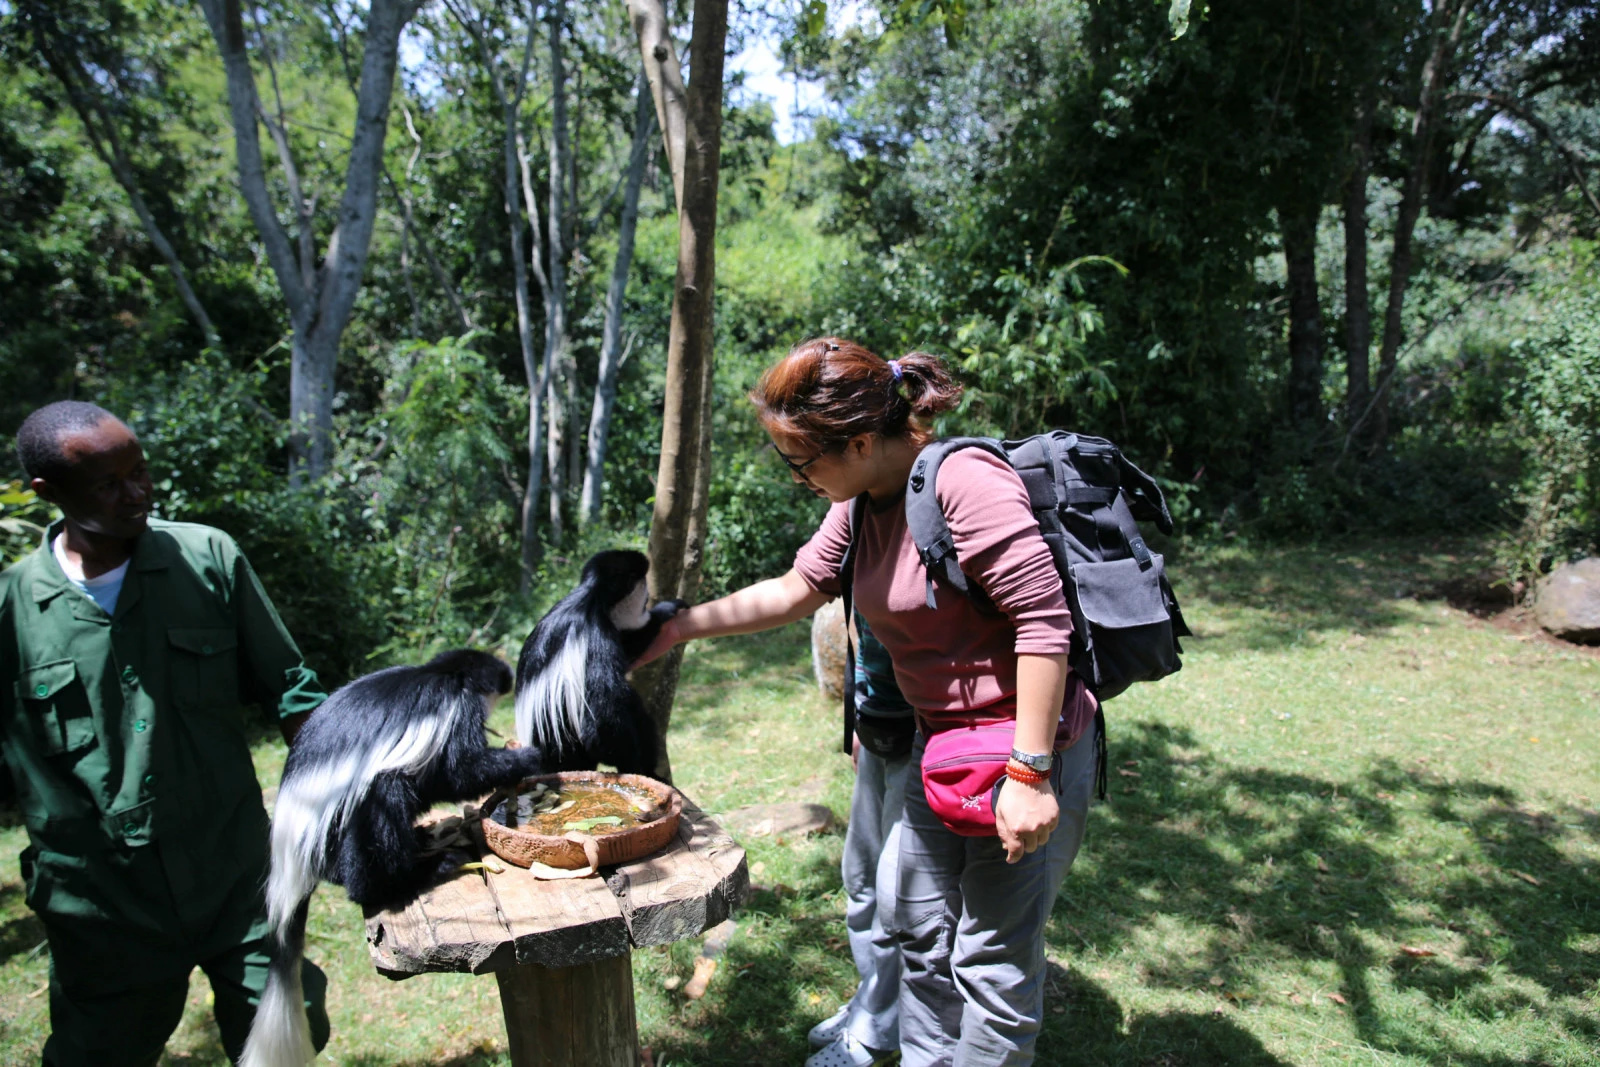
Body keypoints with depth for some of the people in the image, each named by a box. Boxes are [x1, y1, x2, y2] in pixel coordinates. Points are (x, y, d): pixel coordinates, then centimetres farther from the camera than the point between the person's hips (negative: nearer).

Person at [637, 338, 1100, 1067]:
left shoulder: (964, 482, -25)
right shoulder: (861, 504, 3)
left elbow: (1044, 622, -26)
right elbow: (796, 590, 14)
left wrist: (1029, 774, -24)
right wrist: (682, 626, 11)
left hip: (1028, 750, -9)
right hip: (938, 749, 9)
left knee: (992, 963, 6)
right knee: (920, 937, 21)